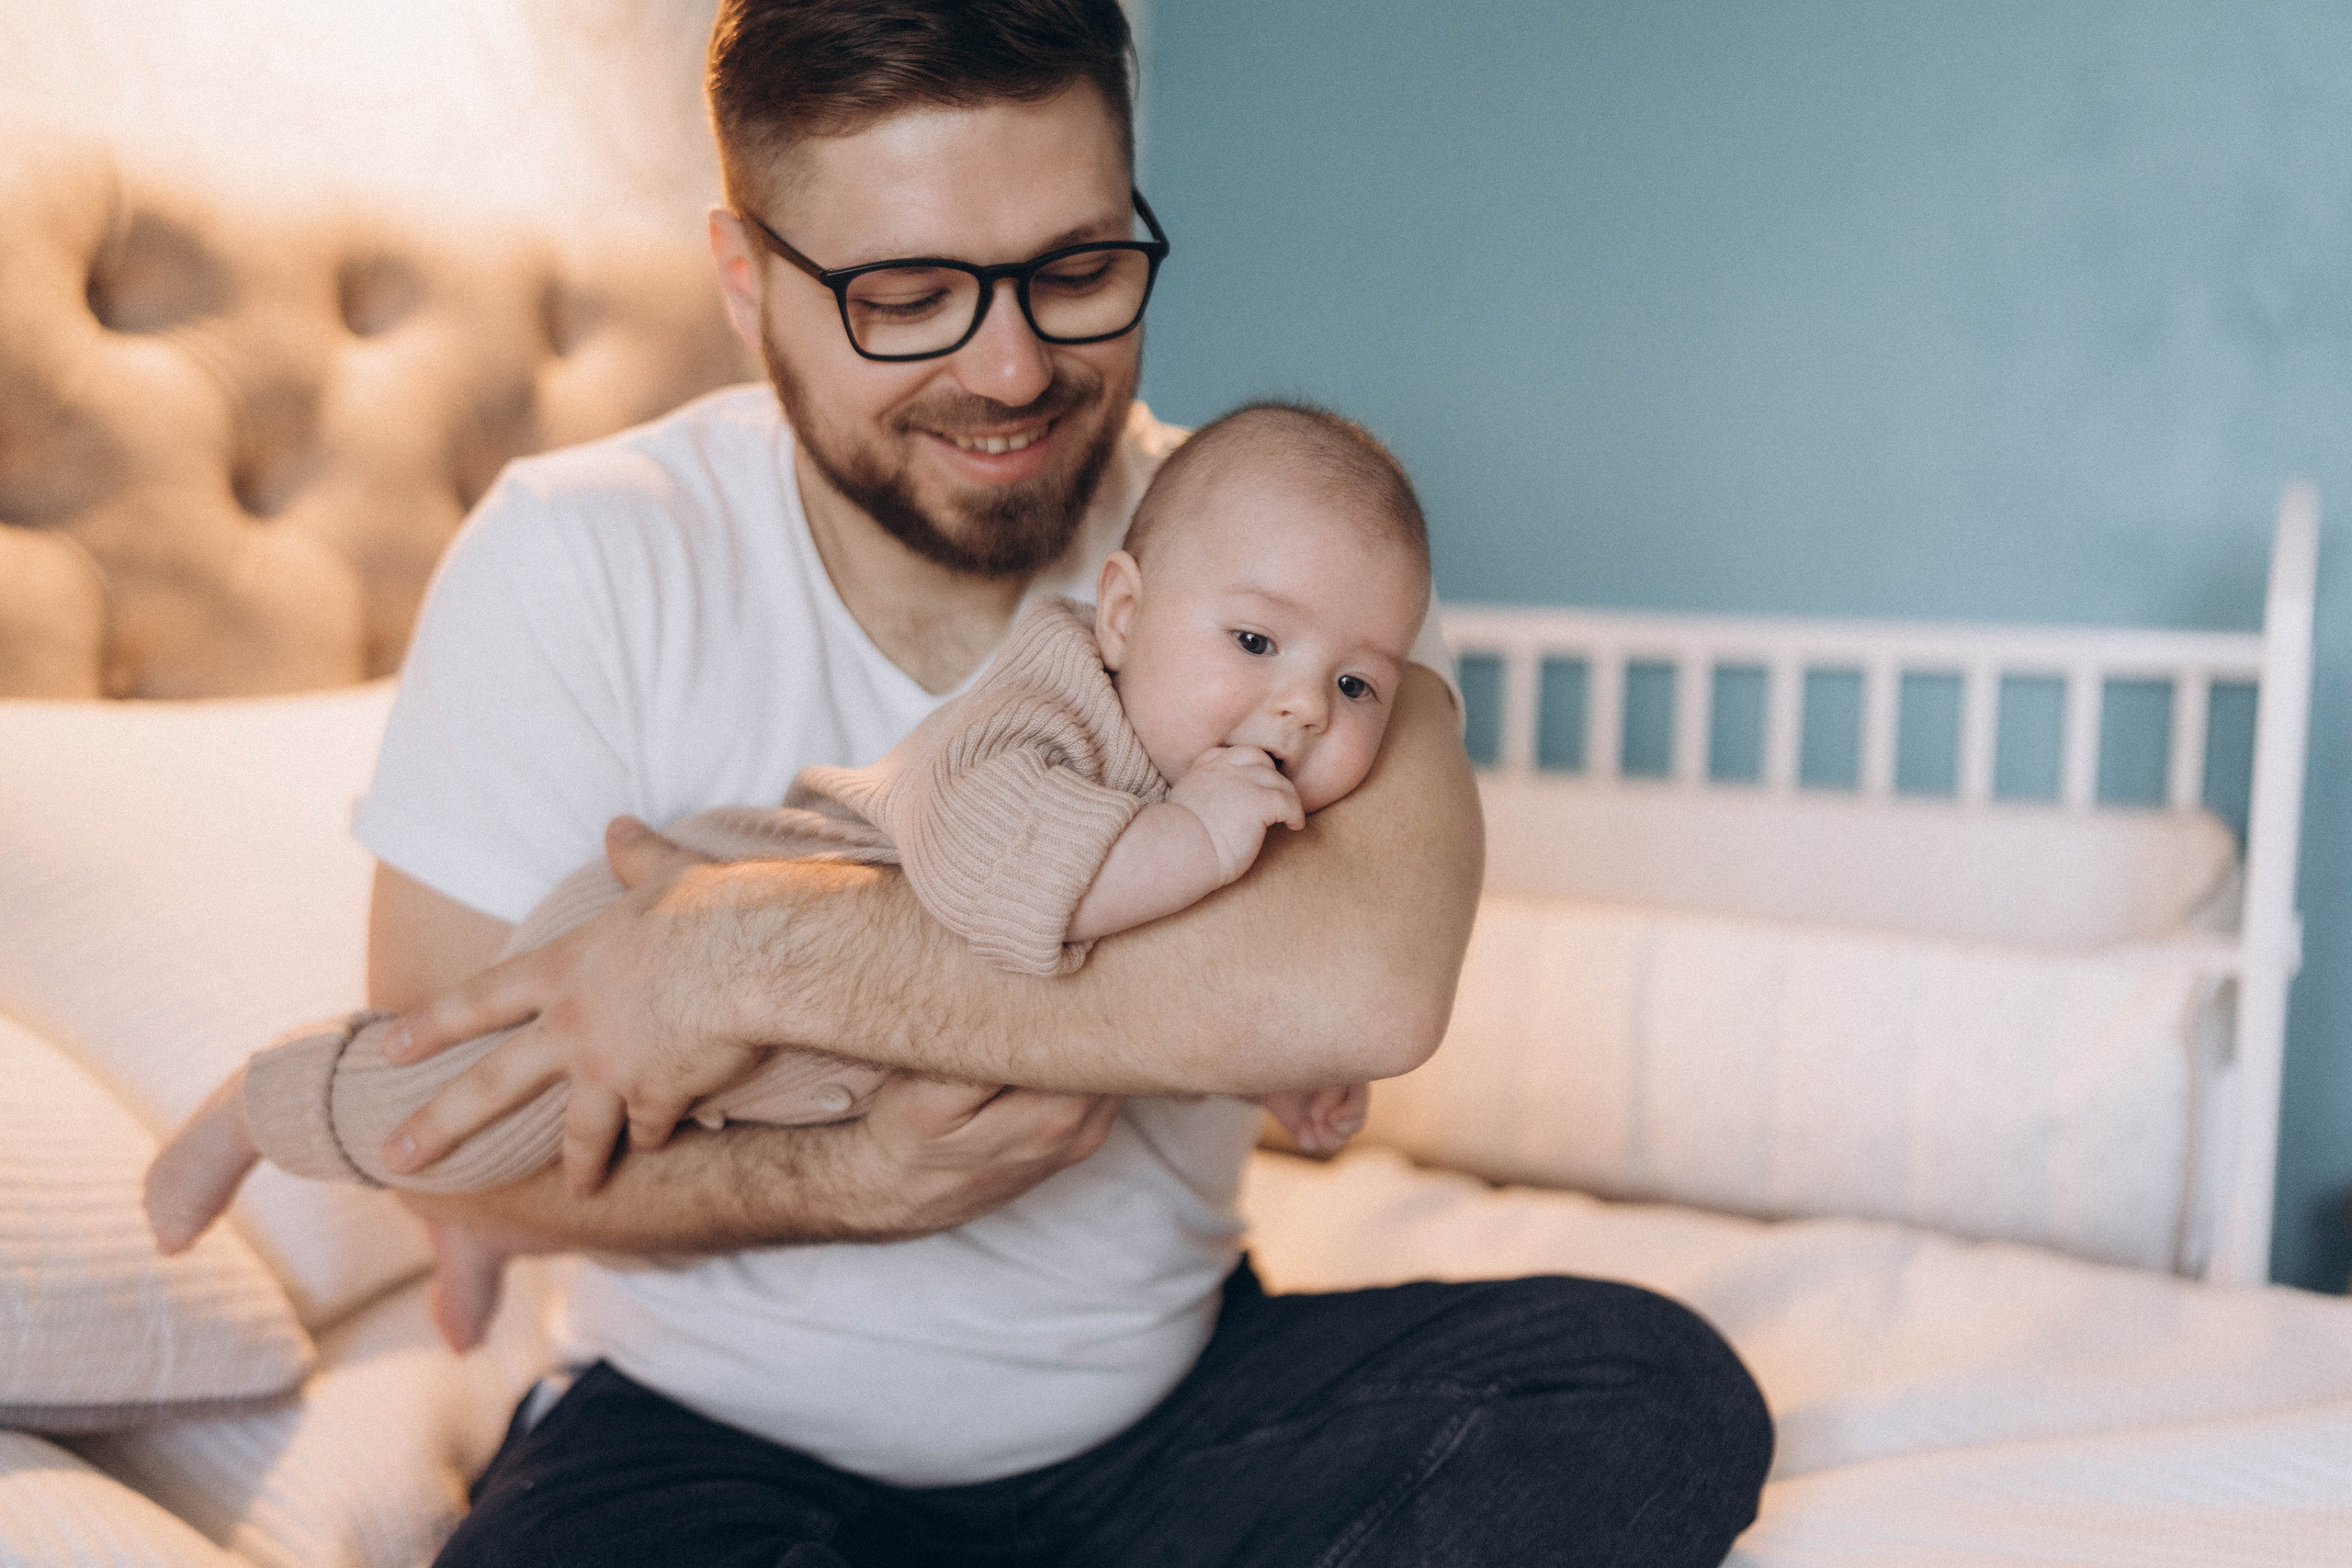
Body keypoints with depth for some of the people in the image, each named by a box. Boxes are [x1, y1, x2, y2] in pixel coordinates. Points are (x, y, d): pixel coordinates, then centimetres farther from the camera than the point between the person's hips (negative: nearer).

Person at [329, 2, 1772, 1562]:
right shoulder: (577, 565, -12)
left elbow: (1367, 979, -30)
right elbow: (445, 1122, -10)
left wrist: (762, 948, -29)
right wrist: (852, 1182, -26)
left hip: (1162, 1402, 2)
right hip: (723, 1428, -1)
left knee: (1656, 1393, -19)